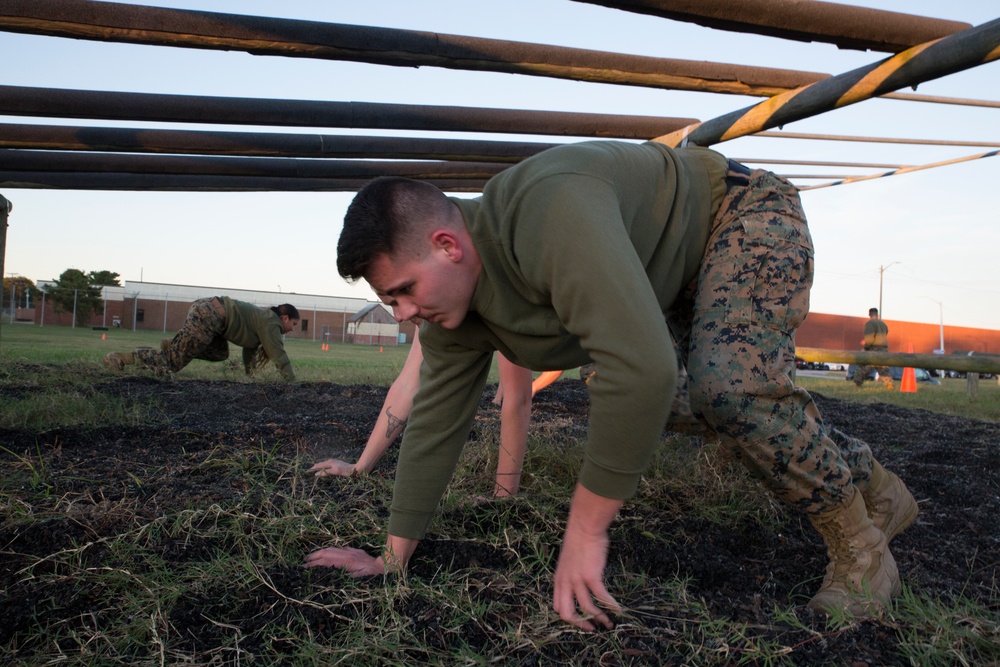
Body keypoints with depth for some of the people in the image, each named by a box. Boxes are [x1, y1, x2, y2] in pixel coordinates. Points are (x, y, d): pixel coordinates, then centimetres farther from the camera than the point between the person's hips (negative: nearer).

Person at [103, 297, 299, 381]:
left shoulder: (264, 317, 23)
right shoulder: (270, 324, -3)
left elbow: (250, 348, 29)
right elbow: (279, 356, -7)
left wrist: (250, 375, 29)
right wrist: (292, 383, -4)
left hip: (205, 307, 10)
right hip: (208, 316, -10)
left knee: (221, 354, 25)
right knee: (171, 364, -5)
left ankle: (173, 345, 16)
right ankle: (121, 357, -2)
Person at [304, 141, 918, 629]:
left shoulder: (548, 212, -41)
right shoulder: (455, 312, -11)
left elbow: (641, 368, -47)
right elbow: (436, 423, -5)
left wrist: (586, 531, -37)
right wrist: (392, 559, 0)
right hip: (678, 281, 8)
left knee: (730, 389, -28)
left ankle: (858, 539, -4)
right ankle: (878, 489, 30)